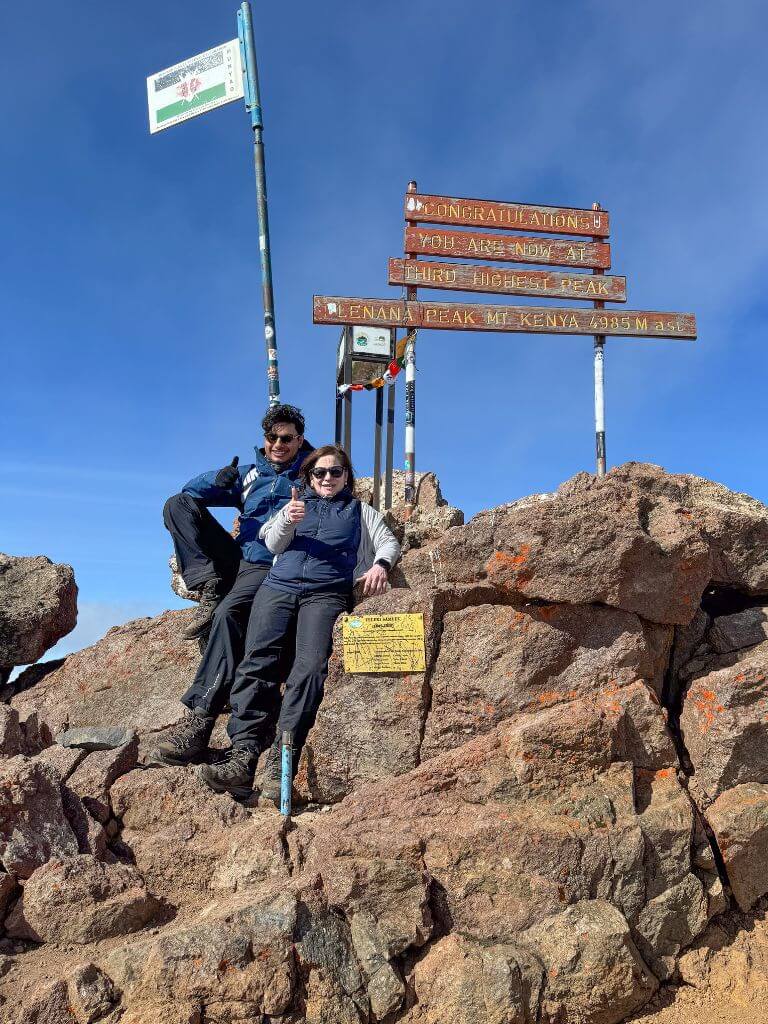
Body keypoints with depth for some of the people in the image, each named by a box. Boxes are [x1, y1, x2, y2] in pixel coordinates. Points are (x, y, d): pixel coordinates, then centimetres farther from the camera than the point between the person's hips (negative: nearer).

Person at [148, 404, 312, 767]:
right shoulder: (250, 474, 20)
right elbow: (191, 490, 15)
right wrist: (219, 480, -8)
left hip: (272, 566, -6)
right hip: (238, 558, 6)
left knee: (229, 612, -36)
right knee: (177, 504, -3)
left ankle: (199, 721, -37)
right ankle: (210, 589, -17)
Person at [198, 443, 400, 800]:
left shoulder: (361, 511, 28)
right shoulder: (297, 505, 30)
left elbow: (389, 542, 18)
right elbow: (274, 544, 16)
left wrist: (381, 563, -6)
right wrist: (287, 522, -7)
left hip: (326, 592, -2)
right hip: (279, 585, 2)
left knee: (311, 665, -28)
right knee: (258, 659, -23)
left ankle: (280, 763, -36)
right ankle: (242, 754, -33)